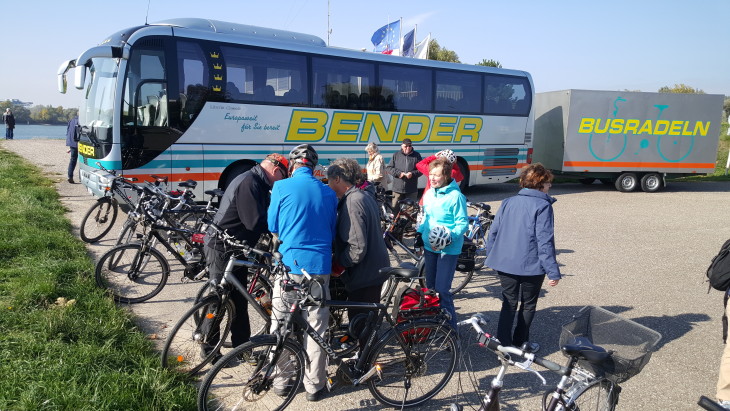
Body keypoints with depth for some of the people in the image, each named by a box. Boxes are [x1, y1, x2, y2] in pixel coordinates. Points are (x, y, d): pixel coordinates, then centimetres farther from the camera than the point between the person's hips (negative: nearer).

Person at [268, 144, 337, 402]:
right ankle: (314, 385, 17)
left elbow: (273, 227, 4)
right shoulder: (329, 193, 6)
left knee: (281, 325, 11)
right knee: (317, 327, 9)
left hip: (290, 263, -2)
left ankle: (281, 382, 22)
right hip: (320, 265, 2)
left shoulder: (282, 187, -3)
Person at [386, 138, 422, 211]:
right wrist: (398, 173, -11)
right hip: (397, 189, 1)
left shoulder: (416, 155, 5)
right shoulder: (396, 155, 7)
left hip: (412, 190, 0)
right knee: (395, 208, 3)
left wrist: (412, 174, -14)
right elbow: (389, 168, 5)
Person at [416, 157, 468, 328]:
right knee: (430, 287, 18)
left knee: (442, 289, -9)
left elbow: (463, 223, -14)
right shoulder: (428, 194, 7)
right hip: (429, 246, 8)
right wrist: (419, 233, 8)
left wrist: (450, 236, -27)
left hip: (448, 249, -7)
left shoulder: (455, 196, -15)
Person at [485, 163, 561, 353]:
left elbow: (492, 232, 8)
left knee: (509, 304, 15)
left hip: (505, 264, 5)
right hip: (531, 266, -4)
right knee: (528, 305, 15)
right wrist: (553, 272, -14)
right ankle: (520, 343, 23)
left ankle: (503, 344, 13)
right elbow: (545, 242, -17)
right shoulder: (542, 206, -12)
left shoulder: (508, 202, 5)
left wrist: (492, 258, 18)